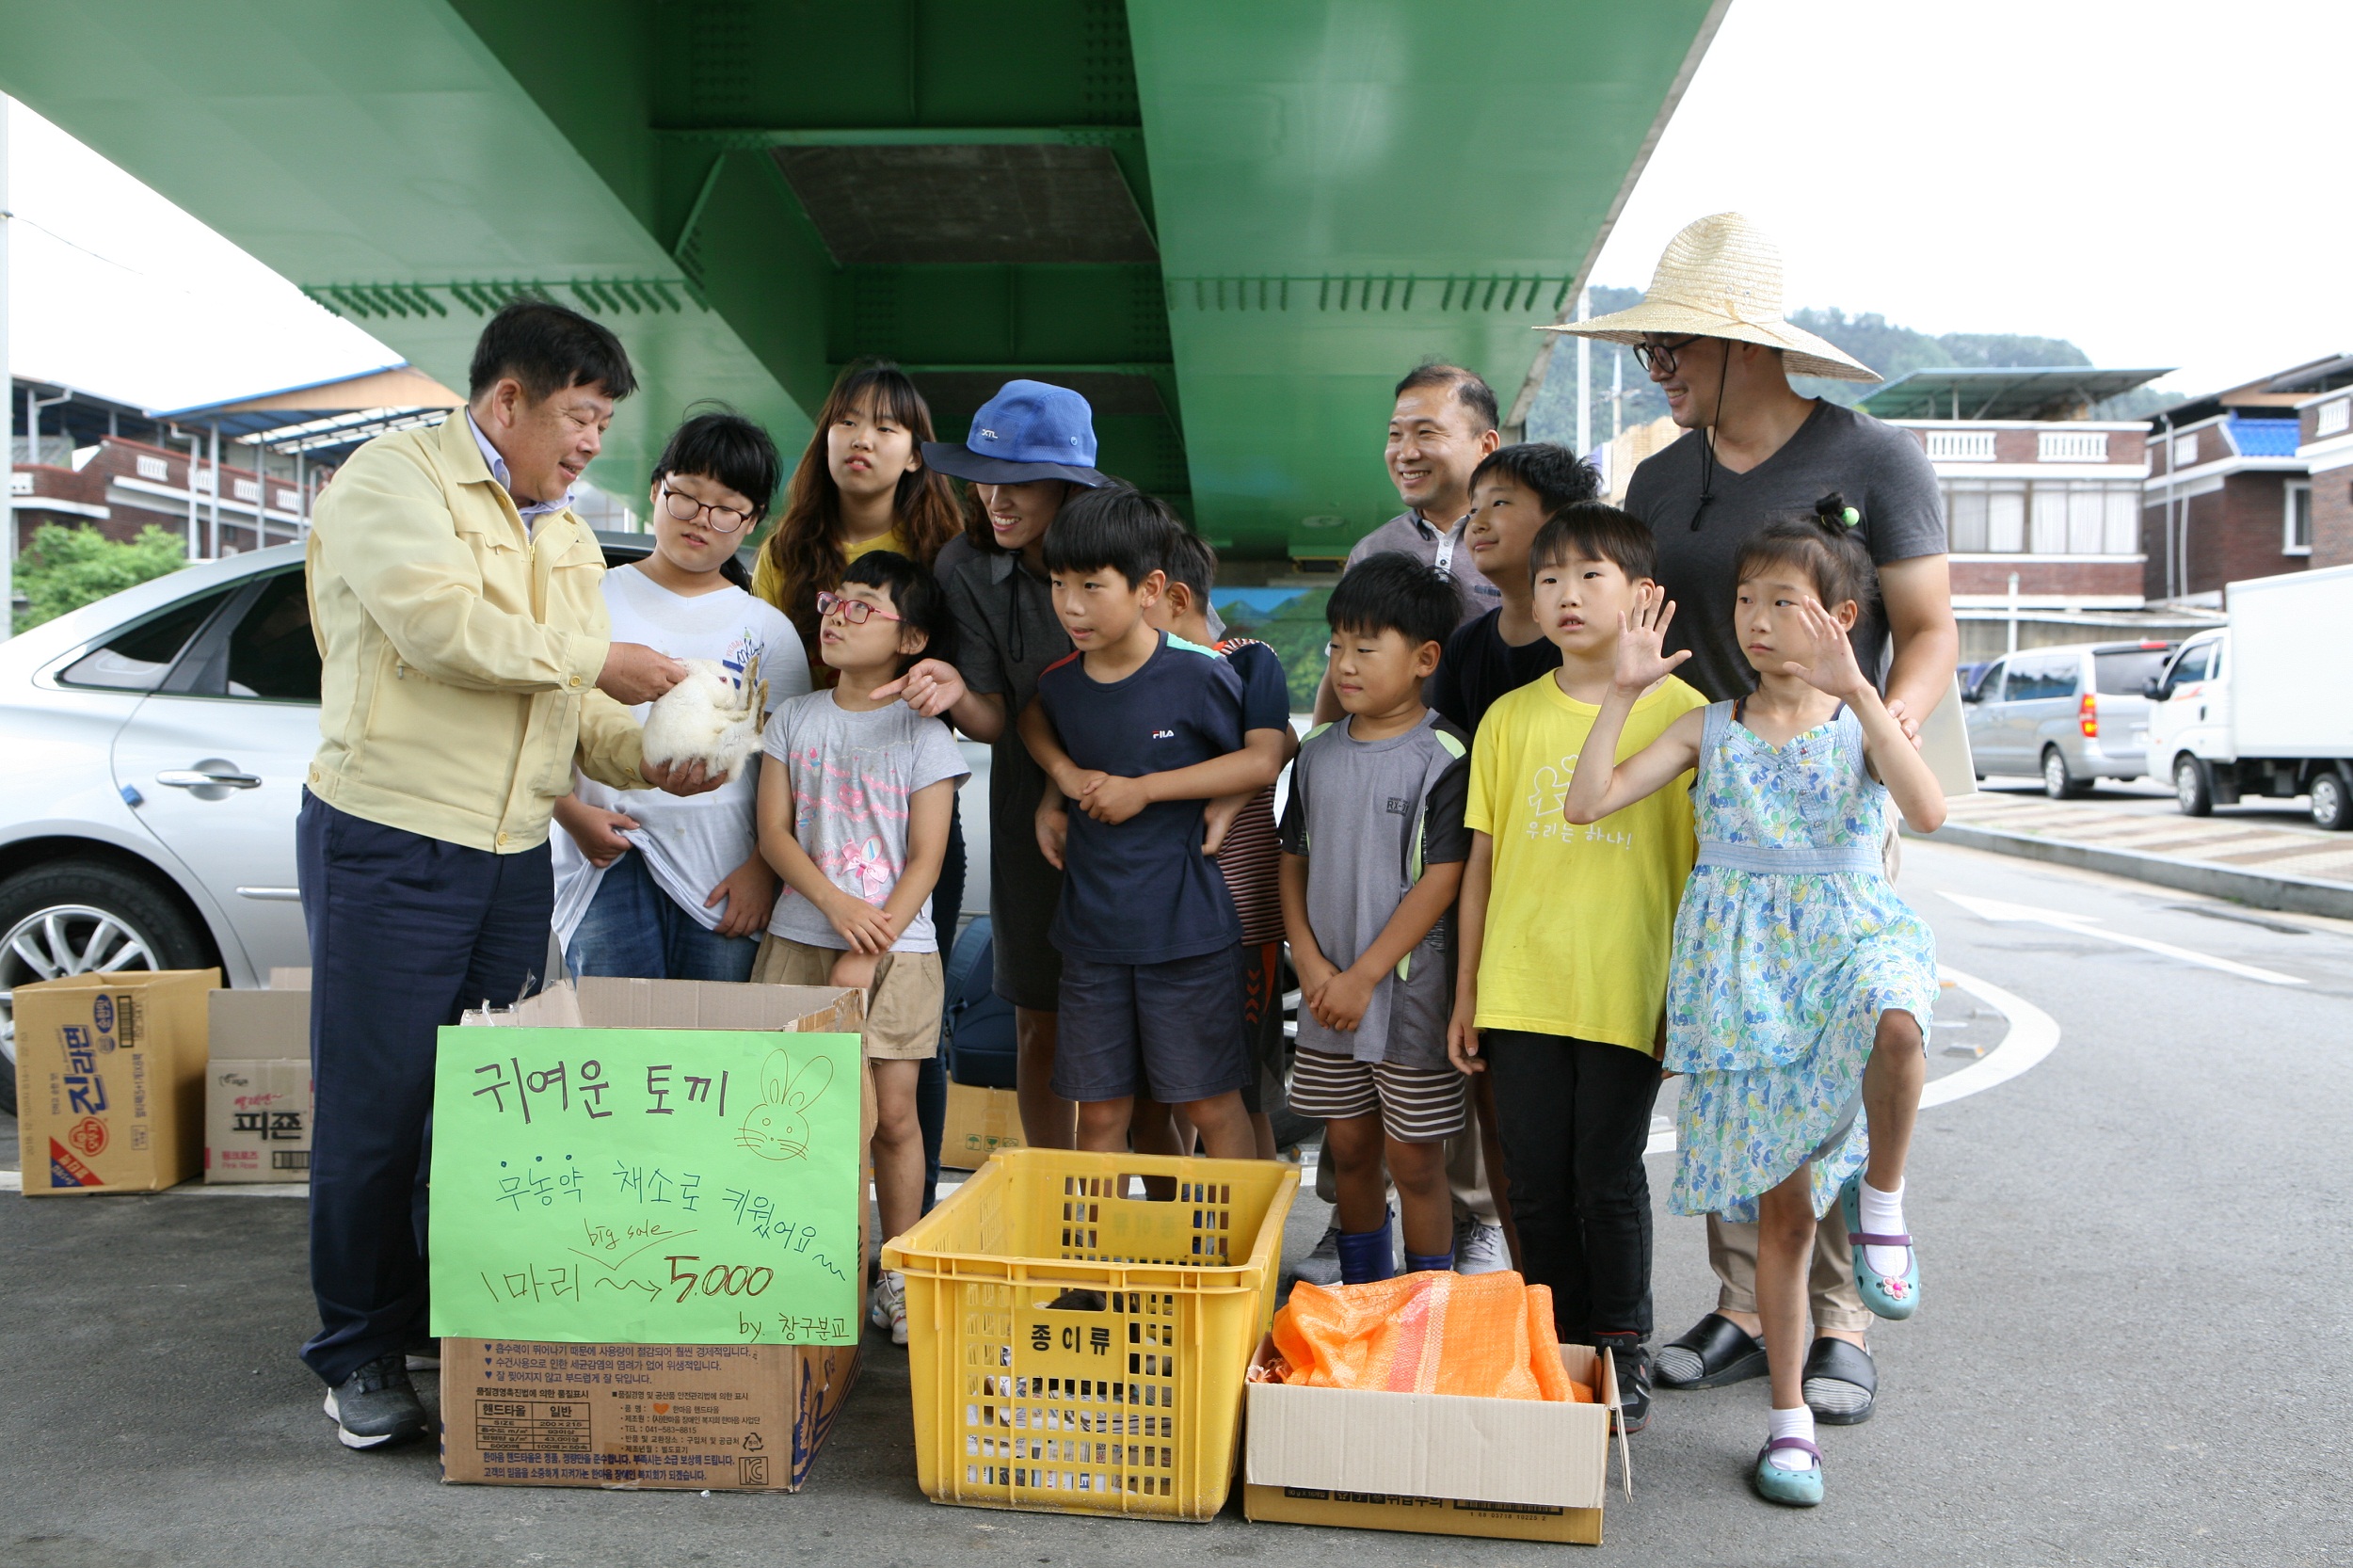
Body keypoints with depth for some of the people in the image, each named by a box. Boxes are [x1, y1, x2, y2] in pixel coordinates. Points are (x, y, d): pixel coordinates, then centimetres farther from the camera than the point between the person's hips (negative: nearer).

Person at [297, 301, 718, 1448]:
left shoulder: (567, 536, 18)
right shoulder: (394, 480, -5)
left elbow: (576, 708, 14)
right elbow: (439, 624, -22)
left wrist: (645, 760, -5)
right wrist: (596, 657, -15)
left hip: (514, 859, 7)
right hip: (387, 845, -7)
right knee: (376, 1112, 0)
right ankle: (362, 1355, 15)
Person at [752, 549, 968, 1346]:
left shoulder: (923, 734, -1)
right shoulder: (794, 718, 8)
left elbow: (926, 860, -5)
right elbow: (774, 833, 3)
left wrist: (869, 949, -13)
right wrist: (835, 905, -13)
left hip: (898, 949, -2)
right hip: (799, 939, 2)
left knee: (894, 1113, 1)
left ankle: (898, 1277, 13)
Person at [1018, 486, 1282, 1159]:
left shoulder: (1200, 675, -13)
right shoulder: (1059, 682, 2)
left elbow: (1266, 761, -9)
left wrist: (1144, 788, -13)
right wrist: (1066, 773, 2)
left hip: (1189, 931, -4)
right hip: (1089, 928, 4)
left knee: (1211, 1105, 8)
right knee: (1099, 1112, 13)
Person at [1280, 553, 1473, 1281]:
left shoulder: (1442, 756, -11)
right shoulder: (1318, 754, 6)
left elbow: (1442, 880, -14)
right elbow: (1293, 863, 10)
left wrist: (1364, 977, -14)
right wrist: (1311, 964, -4)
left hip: (1408, 989, -5)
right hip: (1327, 992, 5)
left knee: (1414, 1159, 4)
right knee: (1349, 1147, 16)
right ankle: (1360, 1298, 32)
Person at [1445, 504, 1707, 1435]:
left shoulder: (1679, 711, -2)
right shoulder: (1510, 717, 6)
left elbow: (1703, 859, 1)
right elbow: (1483, 860, 9)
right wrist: (1467, 993, 9)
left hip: (1627, 992, -3)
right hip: (1520, 988, 3)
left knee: (1609, 1177, 5)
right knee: (1535, 1181, 10)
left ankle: (1622, 1356, 24)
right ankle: (1556, 1351, 28)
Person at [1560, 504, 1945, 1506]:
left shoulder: (1863, 724, 3)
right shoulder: (1710, 729, 6)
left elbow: (1928, 811, -18)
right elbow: (1587, 802, -4)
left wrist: (1856, 690, -23)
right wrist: (1626, 689, -7)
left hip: (1845, 939, -1)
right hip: (1742, 972, 1)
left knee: (1893, 1021, -39)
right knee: (1781, 1201, 4)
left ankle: (1880, 1199, -9)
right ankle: (1789, 1417, 19)